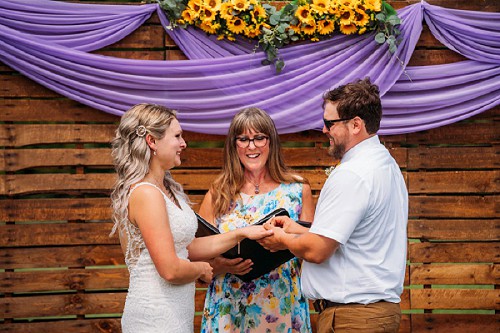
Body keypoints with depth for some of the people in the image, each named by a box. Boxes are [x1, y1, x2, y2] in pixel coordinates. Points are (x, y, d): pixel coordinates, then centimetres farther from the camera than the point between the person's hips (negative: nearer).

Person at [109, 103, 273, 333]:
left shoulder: (167, 190, 12)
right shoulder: (146, 194, -19)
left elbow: (188, 247, 12)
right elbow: (170, 270, -22)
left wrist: (242, 234, 8)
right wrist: (202, 269, -3)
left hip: (175, 314, 9)